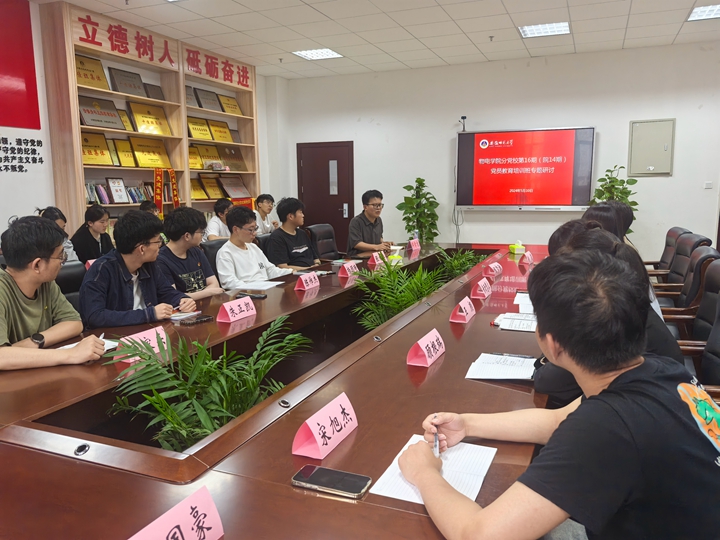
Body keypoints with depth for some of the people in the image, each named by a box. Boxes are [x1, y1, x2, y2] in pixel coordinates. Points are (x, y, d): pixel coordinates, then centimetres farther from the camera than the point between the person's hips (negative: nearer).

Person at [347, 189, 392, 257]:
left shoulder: (379, 220, 14)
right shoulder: (356, 222, -12)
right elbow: (356, 244, -19)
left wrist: (383, 243, 5)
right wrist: (376, 247, -27)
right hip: (357, 257, -8)